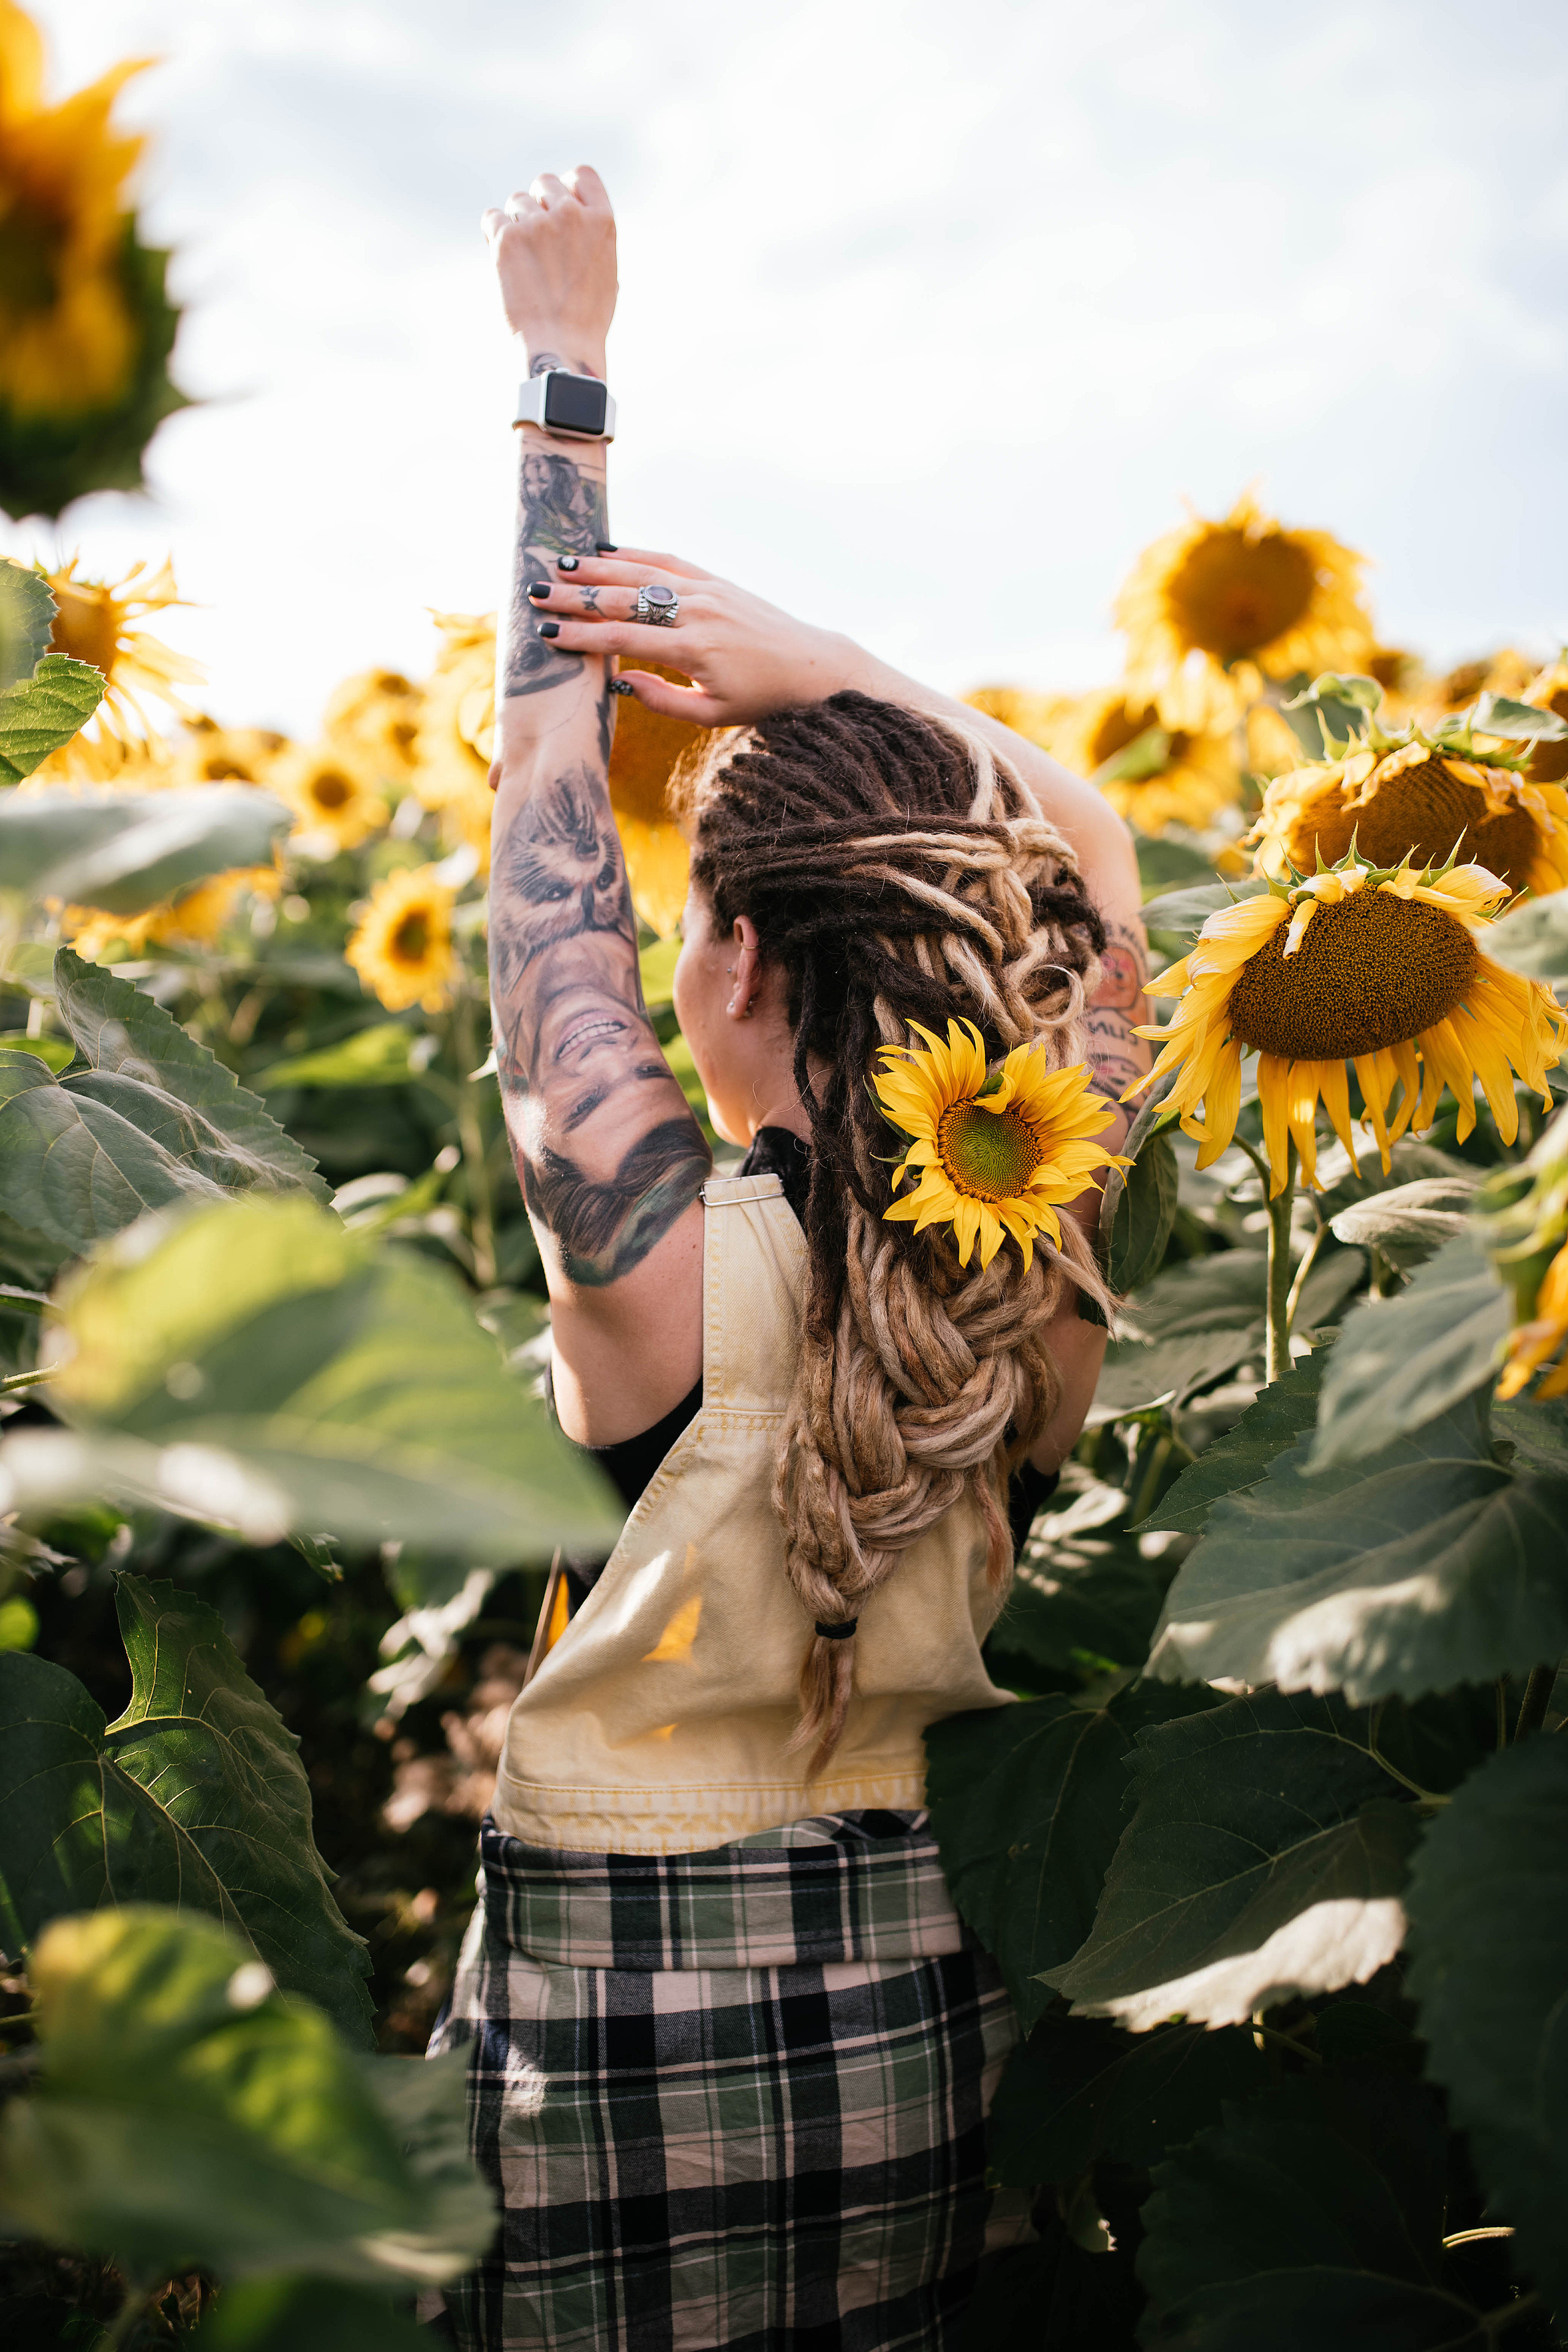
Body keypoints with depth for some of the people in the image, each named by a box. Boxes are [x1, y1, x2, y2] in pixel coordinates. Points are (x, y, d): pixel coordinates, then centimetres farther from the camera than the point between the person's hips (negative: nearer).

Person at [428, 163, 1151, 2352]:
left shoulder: (661, 1243, -24)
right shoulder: (1040, 1261, -12)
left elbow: (548, 795, -12)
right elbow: (1089, 854, 5)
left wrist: (565, 379, -1)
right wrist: (815, 665, -3)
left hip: (616, 2002, -4)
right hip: (921, 1987, 4)